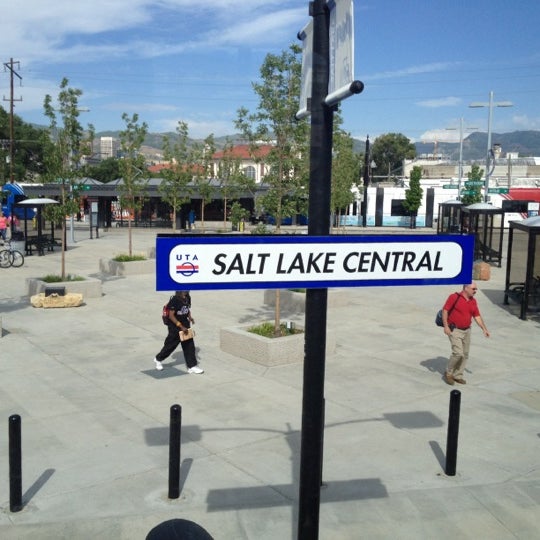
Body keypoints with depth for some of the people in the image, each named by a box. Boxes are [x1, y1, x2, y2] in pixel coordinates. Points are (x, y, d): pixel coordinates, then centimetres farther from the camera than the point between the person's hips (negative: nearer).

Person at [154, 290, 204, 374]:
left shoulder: (187, 298, 1)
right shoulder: (174, 300, -21)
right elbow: (171, 316, -21)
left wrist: (190, 317, -4)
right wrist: (181, 327, -22)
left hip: (185, 325, 6)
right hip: (174, 326, -6)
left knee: (189, 345, 4)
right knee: (170, 345, 9)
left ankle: (192, 366, 11)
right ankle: (158, 359, 34)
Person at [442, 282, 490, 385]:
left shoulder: (473, 301, 7)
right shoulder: (454, 297, -11)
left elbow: (477, 316, 9)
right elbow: (445, 310, -11)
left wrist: (484, 329, 2)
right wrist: (445, 326, -17)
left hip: (466, 331, 7)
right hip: (454, 330, -6)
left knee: (465, 355, 7)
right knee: (458, 353, -14)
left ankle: (458, 375, 21)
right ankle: (448, 373, 7)